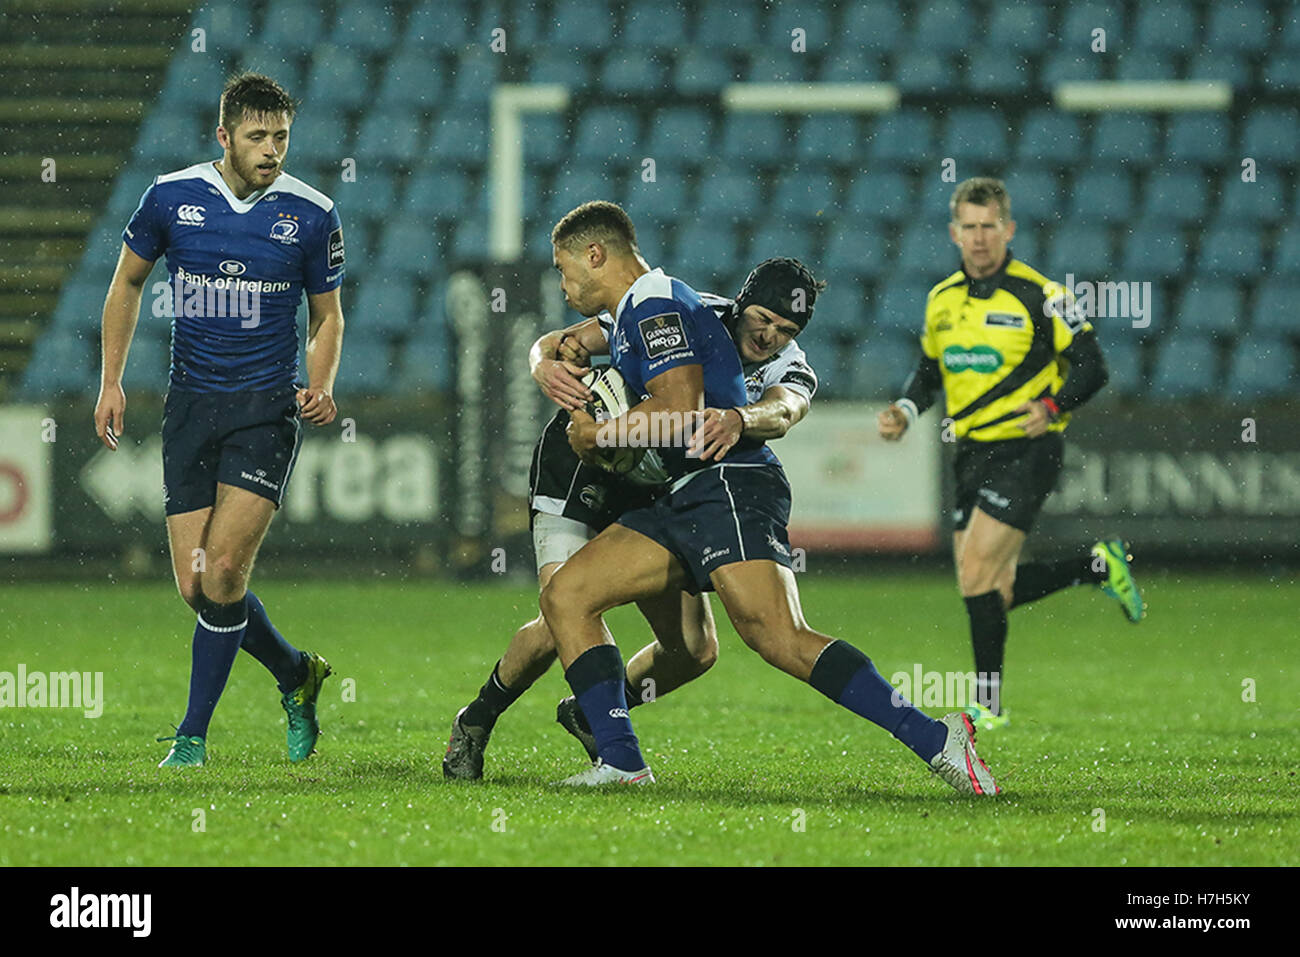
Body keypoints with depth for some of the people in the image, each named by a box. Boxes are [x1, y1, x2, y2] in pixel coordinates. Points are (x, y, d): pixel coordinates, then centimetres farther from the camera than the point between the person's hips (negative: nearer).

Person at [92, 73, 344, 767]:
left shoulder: (311, 215, -3)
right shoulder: (171, 197, 0)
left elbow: (327, 317, 10)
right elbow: (127, 283, 15)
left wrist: (322, 386, -8)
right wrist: (111, 382, 10)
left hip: (267, 407, -2)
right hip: (190, 403, 2)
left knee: (223, 571, -16)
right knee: (195, 586, -2)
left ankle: (193, 735, -4)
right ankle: (296, 675, 24)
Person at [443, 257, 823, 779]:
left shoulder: (790, 371, -9)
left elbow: (782, 413, -35)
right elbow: (555, 344, -20)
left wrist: (740, 420, -58)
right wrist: (547, 368, -45)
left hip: (657, 496, 5)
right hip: (579, 471, -5)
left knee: (695, 649, -3)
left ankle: (588, 714, 24)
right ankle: (476, 721, 4)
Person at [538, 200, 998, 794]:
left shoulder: (656, 305, -7)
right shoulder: (631, 313, 25)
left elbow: (680, 411, -19)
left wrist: (594, 436, -6)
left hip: (728, 487, -10)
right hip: (685, 500, 10)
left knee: (780, 639, -25)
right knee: (565, 596, 2)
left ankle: (934, 739, -27)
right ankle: (622, 763, -3)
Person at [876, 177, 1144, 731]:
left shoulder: (1040, 295, -10)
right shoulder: (942, 300, 8)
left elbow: (1091, 367, -9)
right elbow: (929, 371, 22)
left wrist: (1051, 407, -27)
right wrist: (905, 412, 2)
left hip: (1025, 451, -7)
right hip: (971, 453, 7)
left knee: (976, 576, -14)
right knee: (992, 591, 7)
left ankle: (988, 703, -1)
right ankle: (1099, 566, 28)